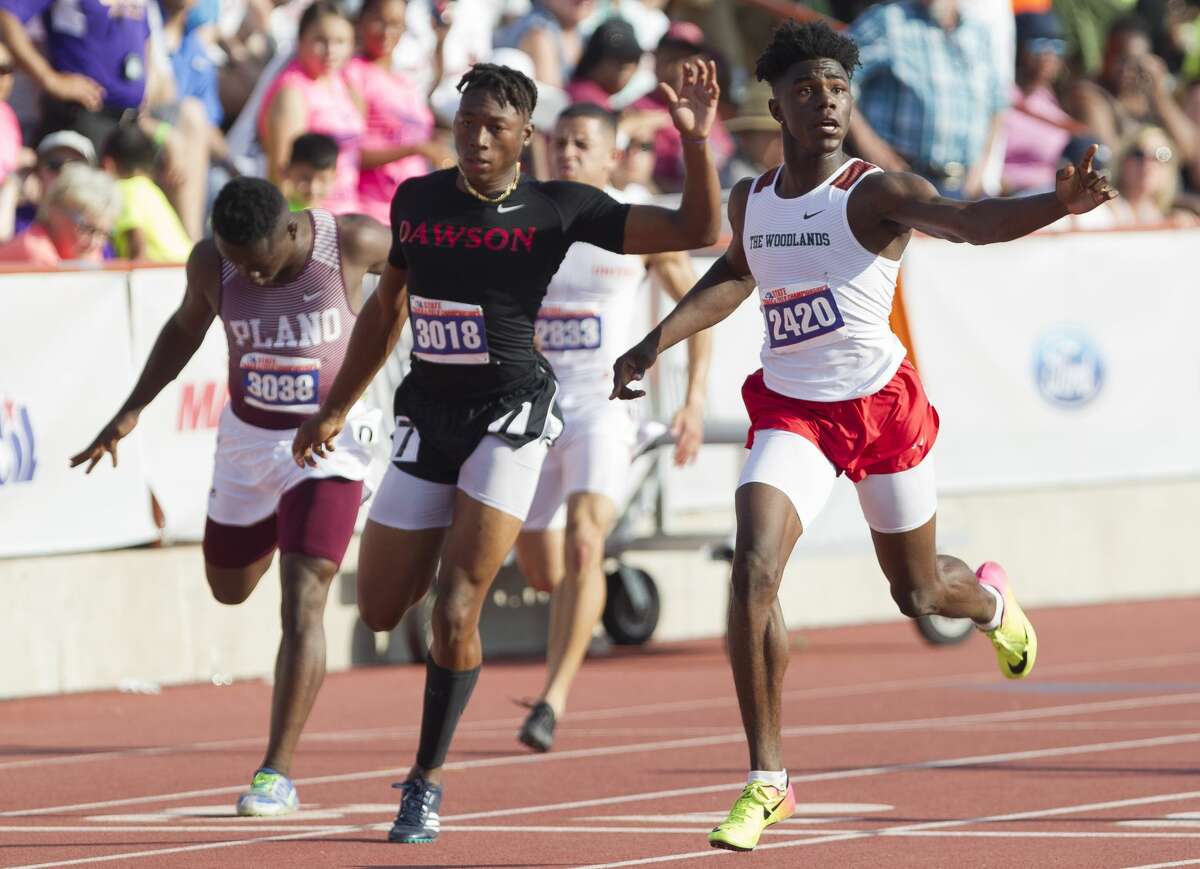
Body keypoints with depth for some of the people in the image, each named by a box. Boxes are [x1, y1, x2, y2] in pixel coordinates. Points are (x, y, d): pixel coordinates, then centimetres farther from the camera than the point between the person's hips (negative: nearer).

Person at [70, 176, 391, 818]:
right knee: (230, 588, 20)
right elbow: (186, 328, 8)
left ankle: (278, 772, -13)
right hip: (247, 438, 4)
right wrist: (133, 409, 4)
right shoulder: (211, 261, -13)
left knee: (301, 602, -16)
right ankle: (279, 530, 57)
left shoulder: (353, 243, -21)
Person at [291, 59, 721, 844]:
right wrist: (335, 410, 23)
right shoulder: (418, 200, 5)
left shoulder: (559, 210, -6)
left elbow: (698, 230, -7)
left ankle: (427, 783, 2)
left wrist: (695, 141, -21)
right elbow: (386, 311, 19)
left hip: (510, 413, -4)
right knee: (381, 611, 5)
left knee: (454, 611, -13)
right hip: (428, 415, 4)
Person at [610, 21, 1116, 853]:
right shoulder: (752, 200, 4)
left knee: (918, 591, 14)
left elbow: (969, 220, -33)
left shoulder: (876, 193, -14)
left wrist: (1058, 204, -52)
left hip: (882, 406, -3)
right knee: (754, 572, -19)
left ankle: (990, 598, 55)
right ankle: (768, 780, -11)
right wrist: (657, 341, 21)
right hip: (791, 410, 3)